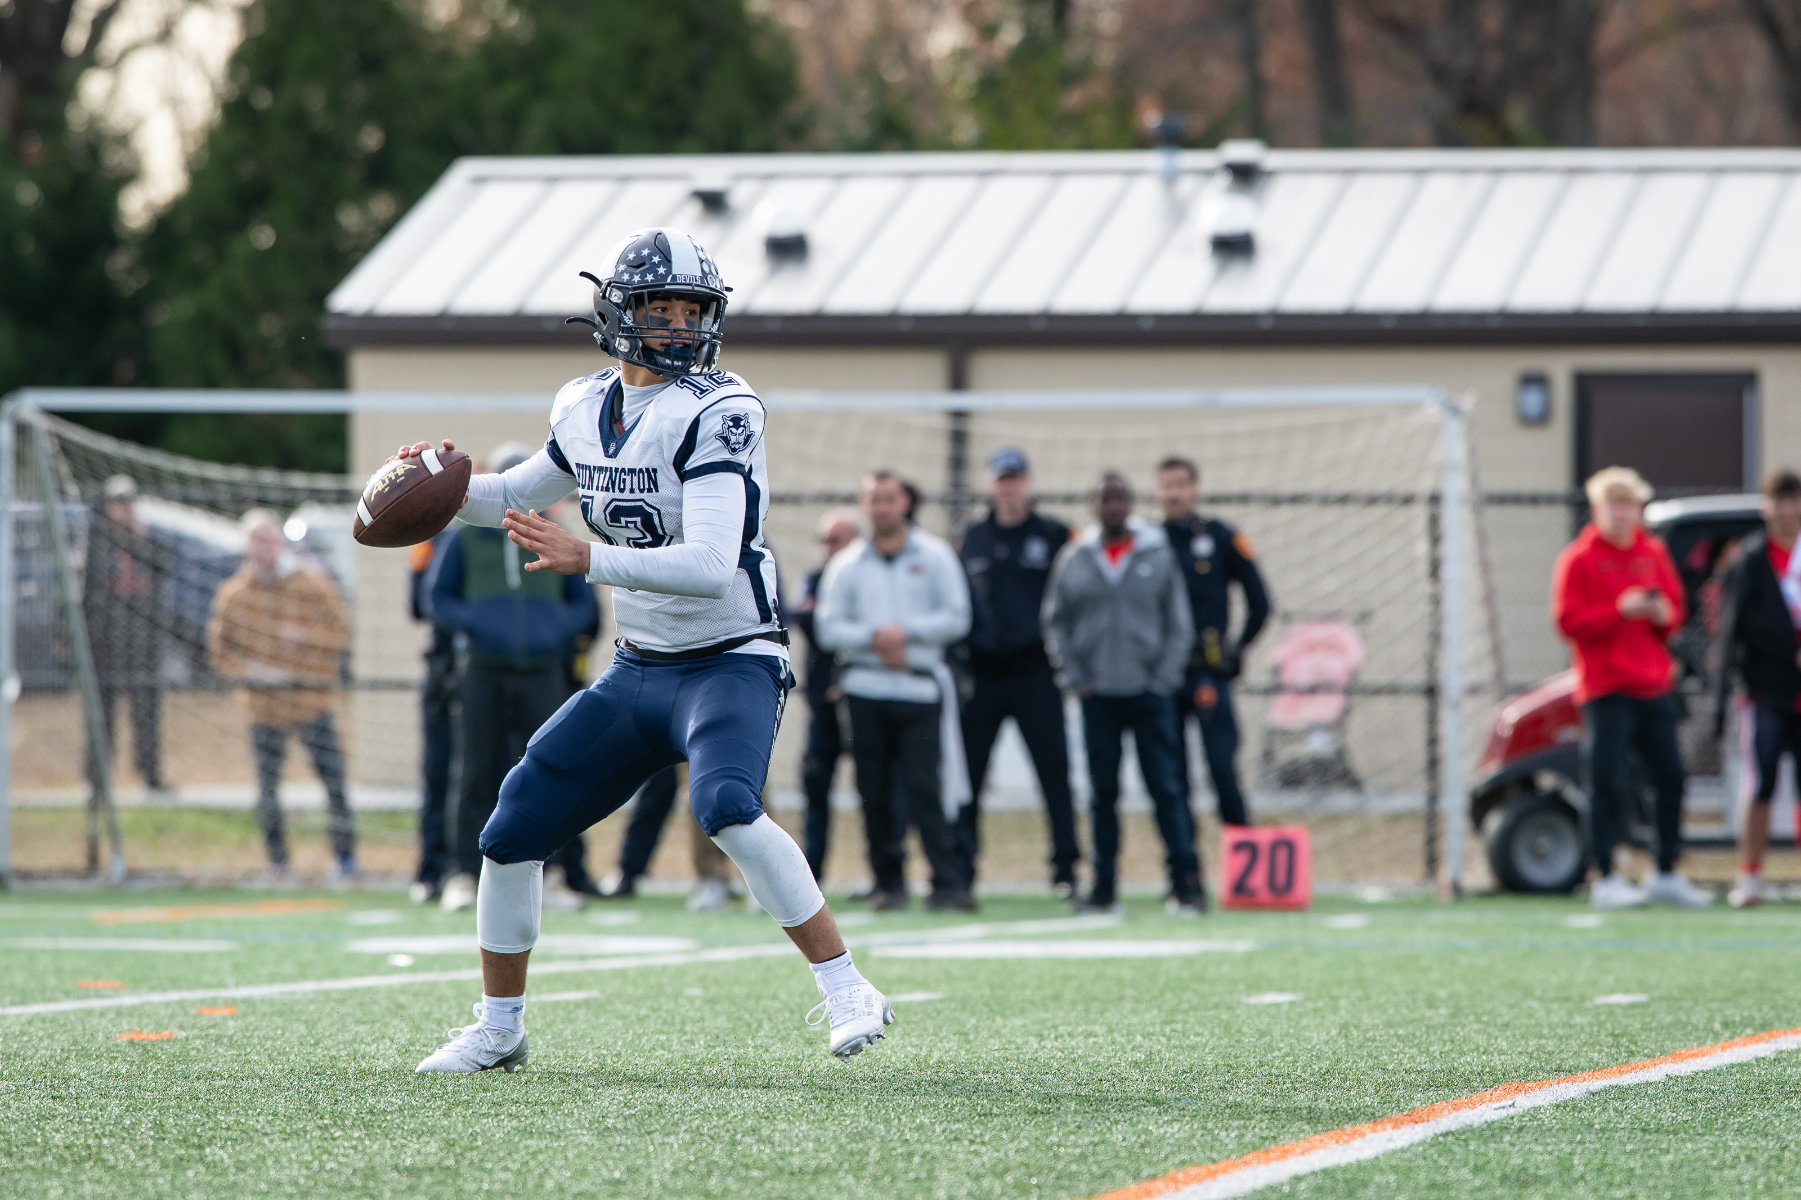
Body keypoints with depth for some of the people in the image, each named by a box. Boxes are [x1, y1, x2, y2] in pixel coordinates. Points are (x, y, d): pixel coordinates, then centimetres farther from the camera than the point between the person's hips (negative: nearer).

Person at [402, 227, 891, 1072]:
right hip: (637, 674, 7)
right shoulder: (586, 409, 4)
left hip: (731, 663, -7)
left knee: (726, 810, -34)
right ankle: (498, 1028, 24)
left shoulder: (715, 413, -18)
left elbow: (711, 566, -29)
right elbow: (522, 495, 25)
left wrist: (587, 560, -35)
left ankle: (848, 994, -25)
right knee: (512, 833, 5)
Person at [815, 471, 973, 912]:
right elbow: (828, 626, 2)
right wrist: (872, 638, -13)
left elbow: (957, 618, 1)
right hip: (865, 688, 2)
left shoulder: (934, 556, 7)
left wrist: (906, 632, -10)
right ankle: (888, 882, 9)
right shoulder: (846, 564, 10)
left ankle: (948, 881, -12)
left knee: (924, 788, -11)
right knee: (876, 791, 1)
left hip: (920, 689, -2)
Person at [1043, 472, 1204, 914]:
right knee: (1103, 791, 3)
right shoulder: (1073, 559, 6)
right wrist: (1075, 678, 1)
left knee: (1166, 789, -5)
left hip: (1150, 693, -1)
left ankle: (1186, 880, -4)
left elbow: (1179, 624, 6)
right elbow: (1055, 624, 10)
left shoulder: (1158, 555, 3)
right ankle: (1104, 885, 8)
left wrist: (1163, 678, -3)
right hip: (1097, 695, 1)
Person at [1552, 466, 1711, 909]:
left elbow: (1675, 607, 19)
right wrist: (1620, 610, -20)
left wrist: (1664, 615, -4)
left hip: (1654, 685, 6)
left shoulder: (1654, 553, 13)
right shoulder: (1579, 559, -4)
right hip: (1606, 689, -6)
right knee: (1609, 785, -8)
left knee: (1671, 779, 7)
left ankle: (1666, 876, 18)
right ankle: (1608, 880, -2)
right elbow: (1568, 622, -10)